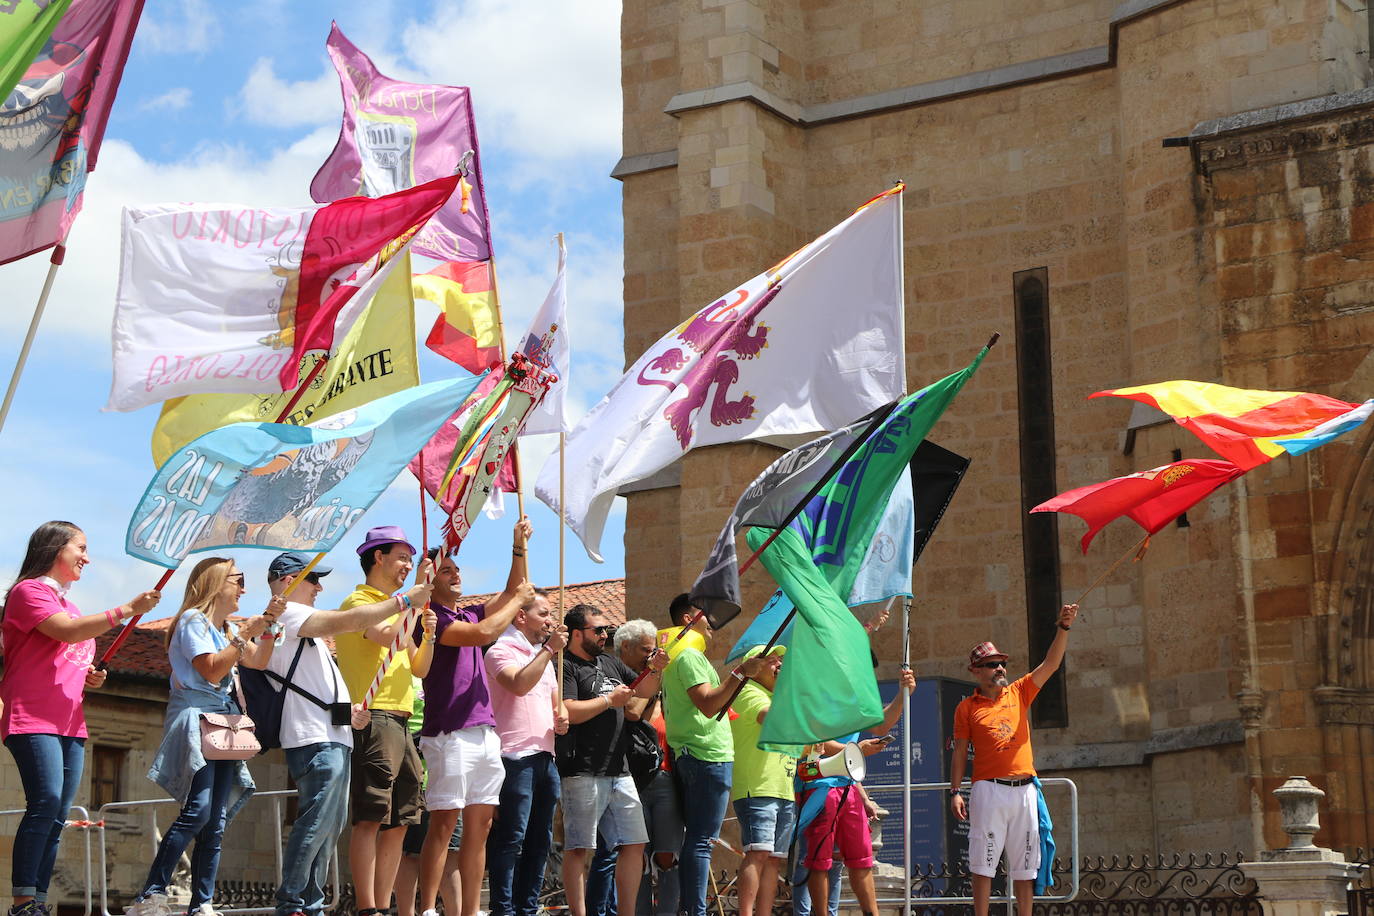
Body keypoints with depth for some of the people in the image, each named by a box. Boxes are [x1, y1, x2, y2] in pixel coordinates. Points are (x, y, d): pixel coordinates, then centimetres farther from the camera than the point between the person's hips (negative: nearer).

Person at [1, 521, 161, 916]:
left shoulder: (67, 604, 26)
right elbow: (69, 631, -18)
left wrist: (90, 678, 11)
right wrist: (127, 610, -20)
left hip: (70, 723, 9)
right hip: (33, 719, -9)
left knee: (58, 815, 0)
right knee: (46, 802, -21)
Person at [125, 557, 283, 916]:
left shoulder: (226, 628, 23)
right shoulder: (193, 621, -3)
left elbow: (259, 661, 22)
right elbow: (211, 670, -13)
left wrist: (269, 621, 12)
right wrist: (244, 636, -10)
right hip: (196, 716, -9)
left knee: (216, 821, 1)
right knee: (198, 809, -22)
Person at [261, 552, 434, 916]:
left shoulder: (297, 621, 26)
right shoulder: (287, 614, -6)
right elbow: (350, 621, -16)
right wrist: (404, 600, -11)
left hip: (332, 738, 11)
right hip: (315, 739, -11)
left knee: (331, 826, 10)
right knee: (315, 824, -12)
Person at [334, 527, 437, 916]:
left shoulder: (395, 608, 24)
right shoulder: (358, 602, -1)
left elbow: (418, 668, 21)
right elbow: (388, 636, -20)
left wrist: (428, 635, 3)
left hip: (399, 723, 9)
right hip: (373, 720, -9)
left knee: (398, 823, 6)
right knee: (370, 819, -12)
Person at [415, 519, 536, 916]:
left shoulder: (469, 614, 19)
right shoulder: (432, 617, -6)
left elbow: (513, 593, 25)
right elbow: (484, 633, -18)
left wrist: (519, 547, 14)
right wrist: (519, 599, -5)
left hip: (485, 732, 8)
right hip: (450, 734, -8)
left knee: (480, 825, 6)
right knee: (444, 823, -10)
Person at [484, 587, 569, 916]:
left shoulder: (543, 655, 22)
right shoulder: (502, 651, -4)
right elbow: (519, 685, -23)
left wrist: (562, 717, 6)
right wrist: (549, 649, -18)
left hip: (545, 757, 9)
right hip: (516, 757, -9)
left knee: (539, 841, 10)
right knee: (511, 839, -10)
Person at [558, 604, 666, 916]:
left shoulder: (610, 662, 19)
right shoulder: (566, 667, -5)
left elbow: (645, 690, 26)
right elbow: (567, 712, -18)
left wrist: (654, 670, 5)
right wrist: (609, 700, -11)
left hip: (619, 771, 8)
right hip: (583, 773, -8)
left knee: (634, 844, 8)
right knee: (579, 849, -6)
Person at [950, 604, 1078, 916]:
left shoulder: (1019, 692, 13)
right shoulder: (967, 707, 5)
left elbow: (1051, 664, 4)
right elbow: (960, 754, 4)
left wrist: (1064, 627, -9)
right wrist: (954, 791, -6)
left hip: (1025, 788, 4)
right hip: (988, 789, -3)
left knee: (1024, 863, 7)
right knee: (984, 861, -4)